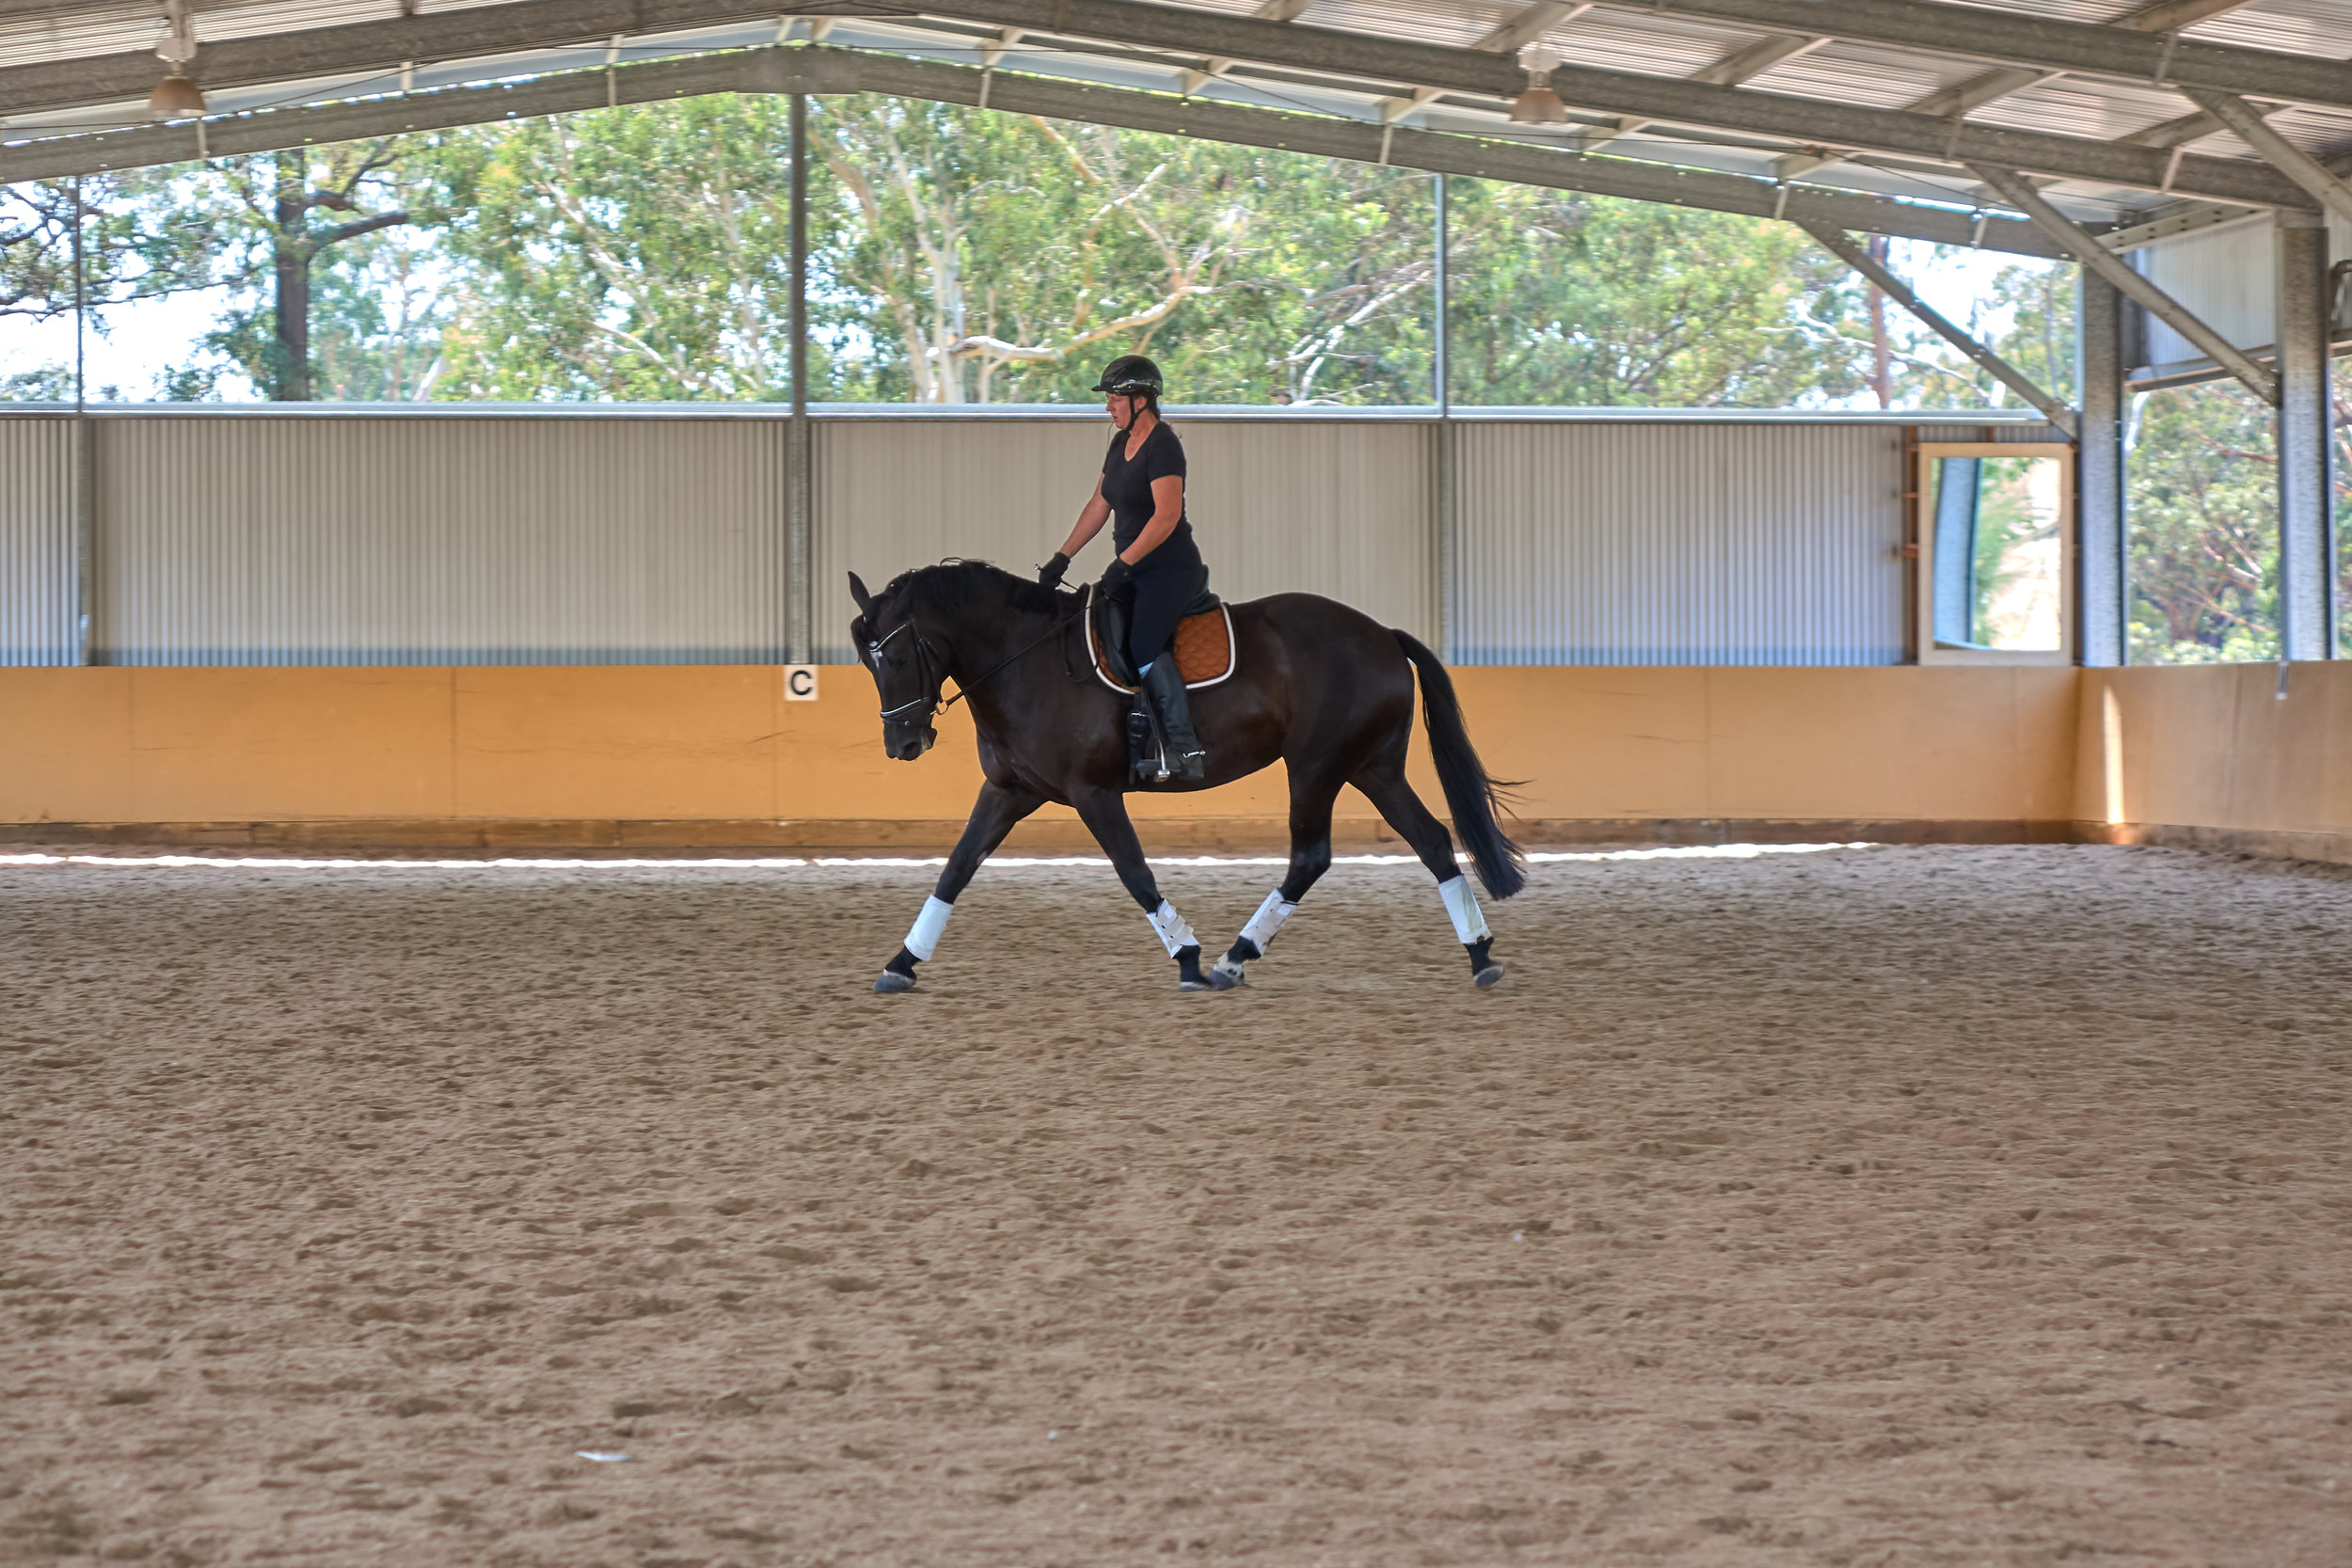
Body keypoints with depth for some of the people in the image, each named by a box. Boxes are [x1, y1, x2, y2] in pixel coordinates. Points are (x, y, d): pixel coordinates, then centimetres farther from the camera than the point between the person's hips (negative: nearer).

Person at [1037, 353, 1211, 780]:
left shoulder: (1163, 446, -15)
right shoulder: (1121, 443, 13)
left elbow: (1166, 517, -23)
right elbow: (1098, 506, 19)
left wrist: (1123, 564, -24)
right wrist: (1062, 558, 13)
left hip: (1171, 569, -10)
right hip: (1134, 572, 10)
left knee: (1143, 647, -26)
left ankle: (1187, 746, -27)